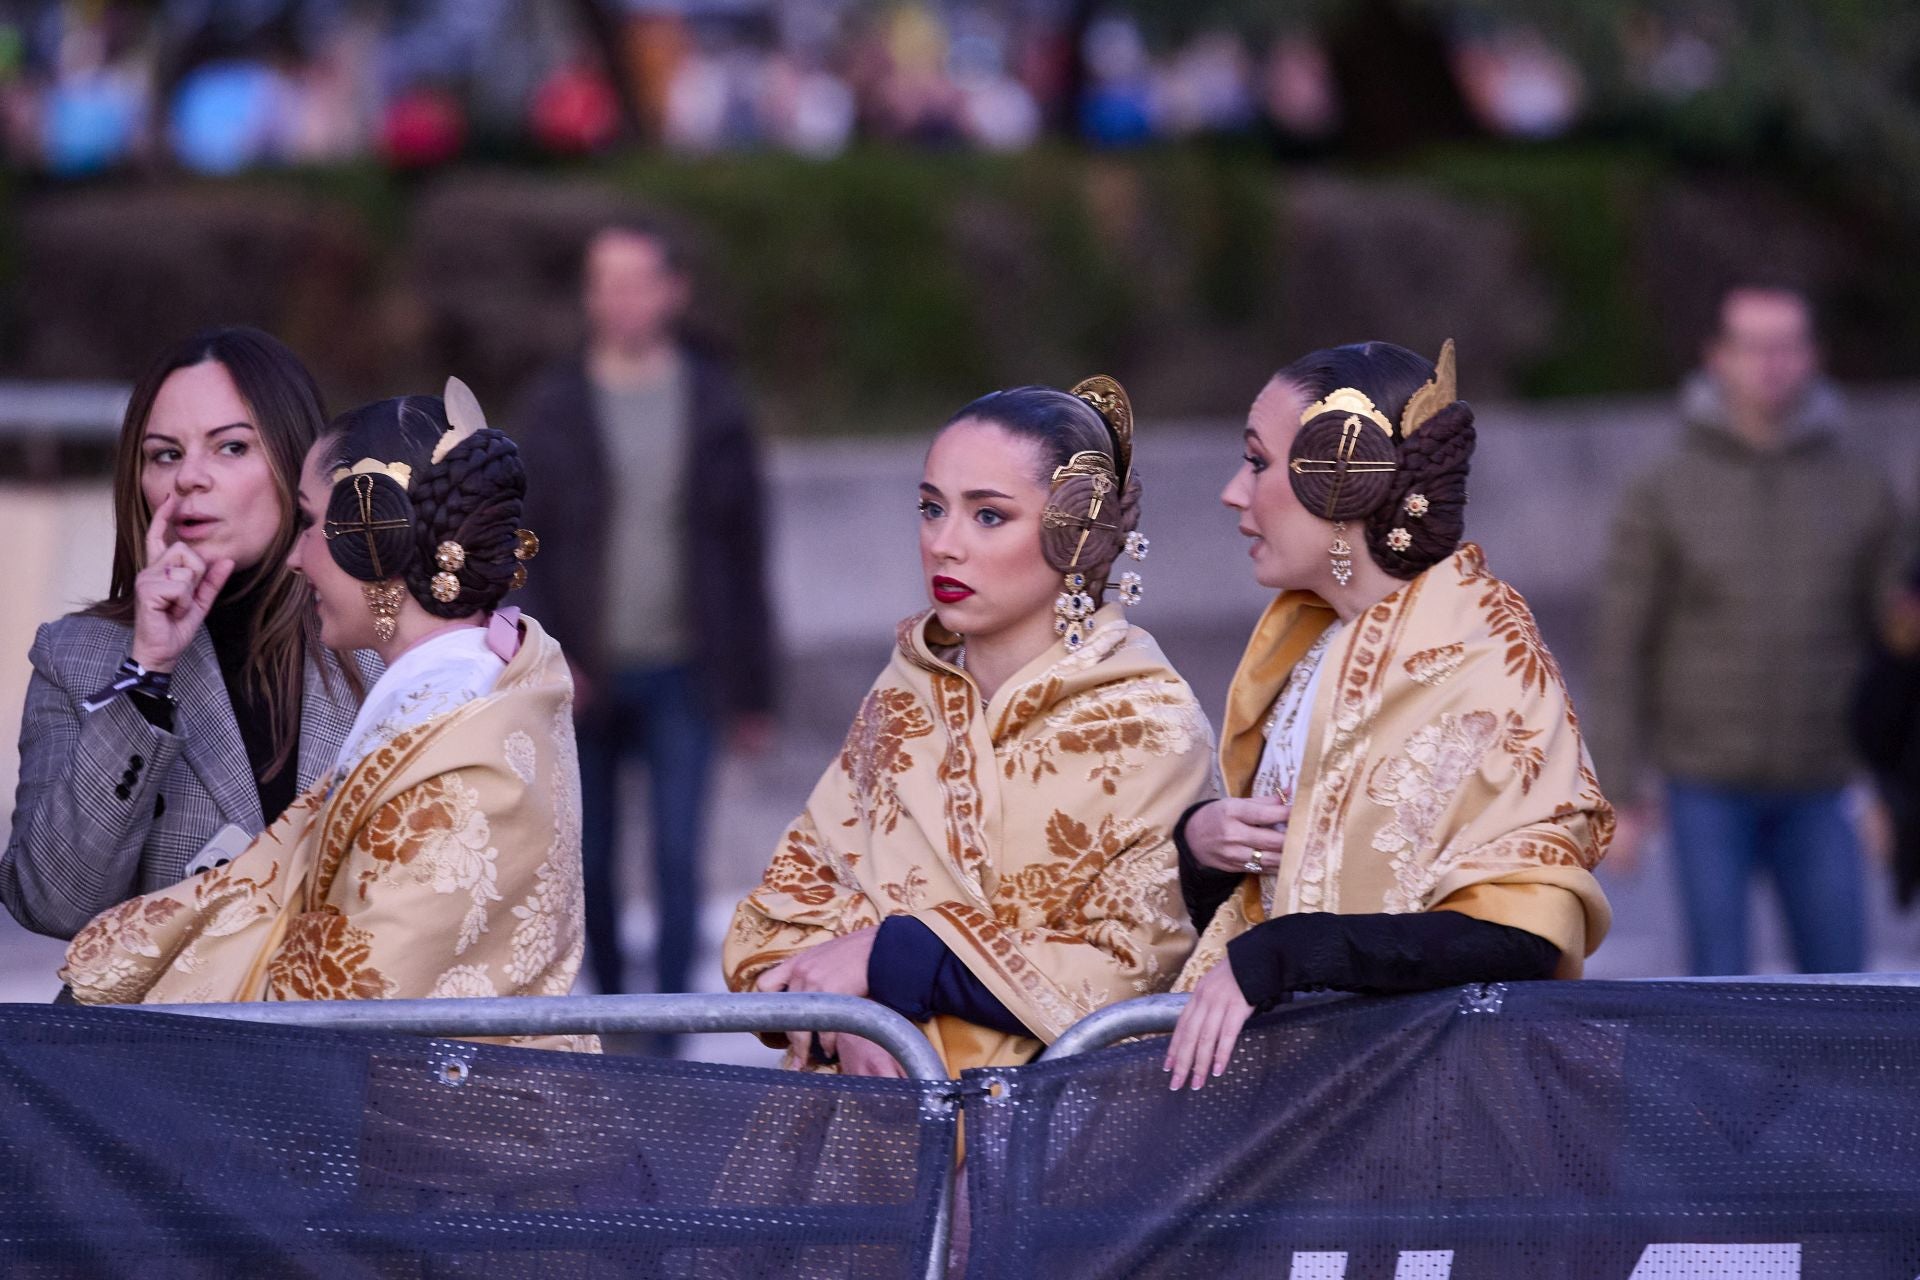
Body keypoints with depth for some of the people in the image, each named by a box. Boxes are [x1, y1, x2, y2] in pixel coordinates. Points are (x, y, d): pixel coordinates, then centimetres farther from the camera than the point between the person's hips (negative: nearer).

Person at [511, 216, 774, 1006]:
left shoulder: (714, 403, 3)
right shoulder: (553, 408, 1)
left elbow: (745, 555, 6)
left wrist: (750, 690, 4)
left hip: (680, 675, -1)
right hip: (586, 676, 1)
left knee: (677, 858, -8)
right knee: (593, 866, 7)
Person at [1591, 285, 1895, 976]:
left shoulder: (1860, 492, 0)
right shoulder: (1662, 495, -6)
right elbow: (1622, 648, -3)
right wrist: (1619, 791, -6)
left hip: (1813, 795, 2)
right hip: (1707, 790, -2)